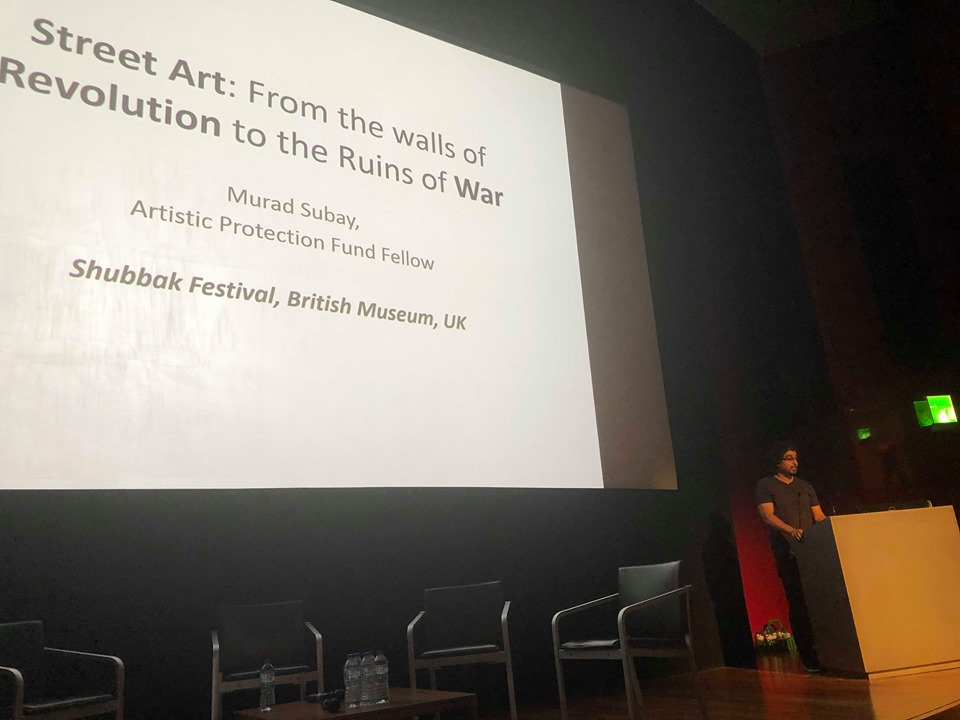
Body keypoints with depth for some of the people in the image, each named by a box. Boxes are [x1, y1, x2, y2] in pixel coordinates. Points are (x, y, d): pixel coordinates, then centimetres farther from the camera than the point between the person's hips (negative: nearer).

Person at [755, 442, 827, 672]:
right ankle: (808, 657, -2)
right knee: (799, 603, -6)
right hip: (788, 552, -4)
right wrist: (792, 530, -24)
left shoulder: (805, 486, 20)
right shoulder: (766, 485, 5)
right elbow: (767, 515, -7)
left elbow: (818, 515, 15)